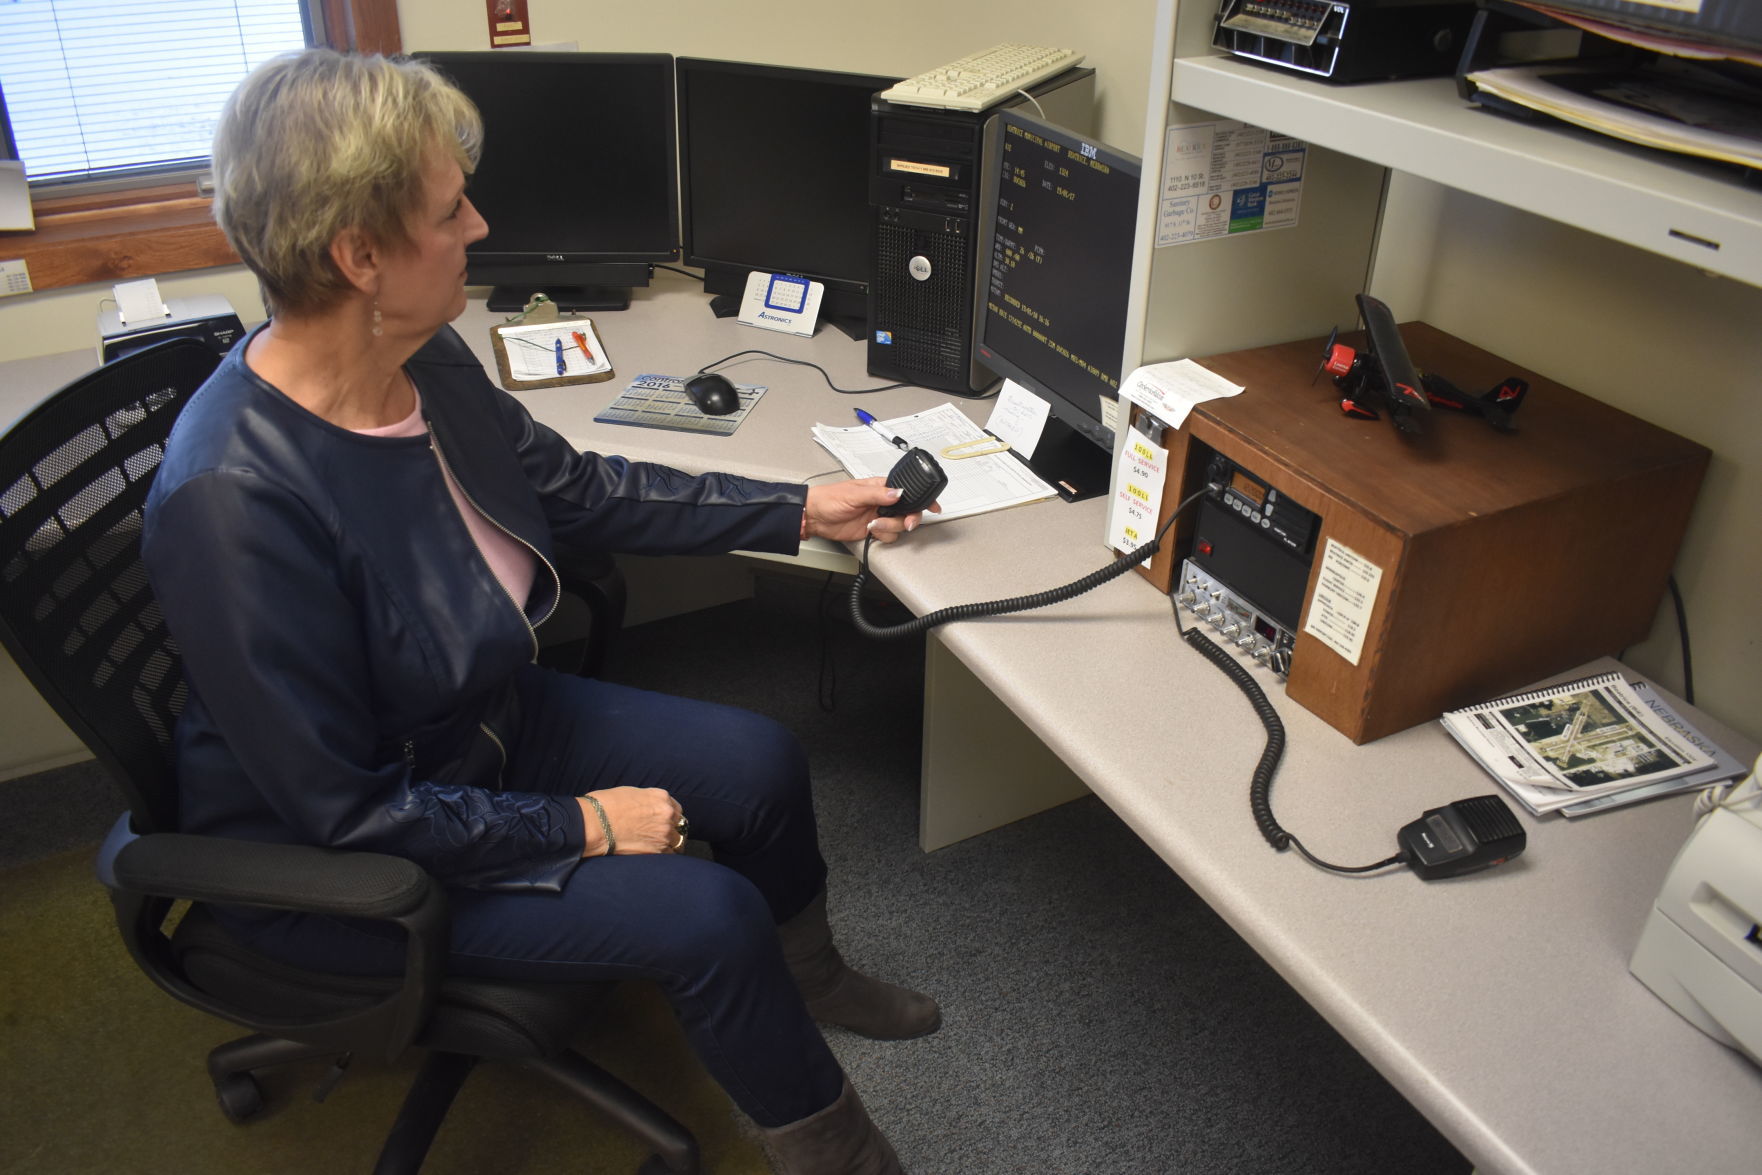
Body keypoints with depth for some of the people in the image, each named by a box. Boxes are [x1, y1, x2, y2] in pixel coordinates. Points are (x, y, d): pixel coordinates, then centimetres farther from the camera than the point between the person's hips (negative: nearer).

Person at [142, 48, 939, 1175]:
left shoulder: (428, 362, -10)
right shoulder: (235, 497, -35)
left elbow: (577, 489, 5)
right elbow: (343, 811, -28)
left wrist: (800, 509, 5)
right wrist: (580, 827, -21)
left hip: (489, 722, 8)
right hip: (333, 862, -8)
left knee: (762, 761, 4)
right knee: (708, 914, -16)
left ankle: (804, 976, 36)